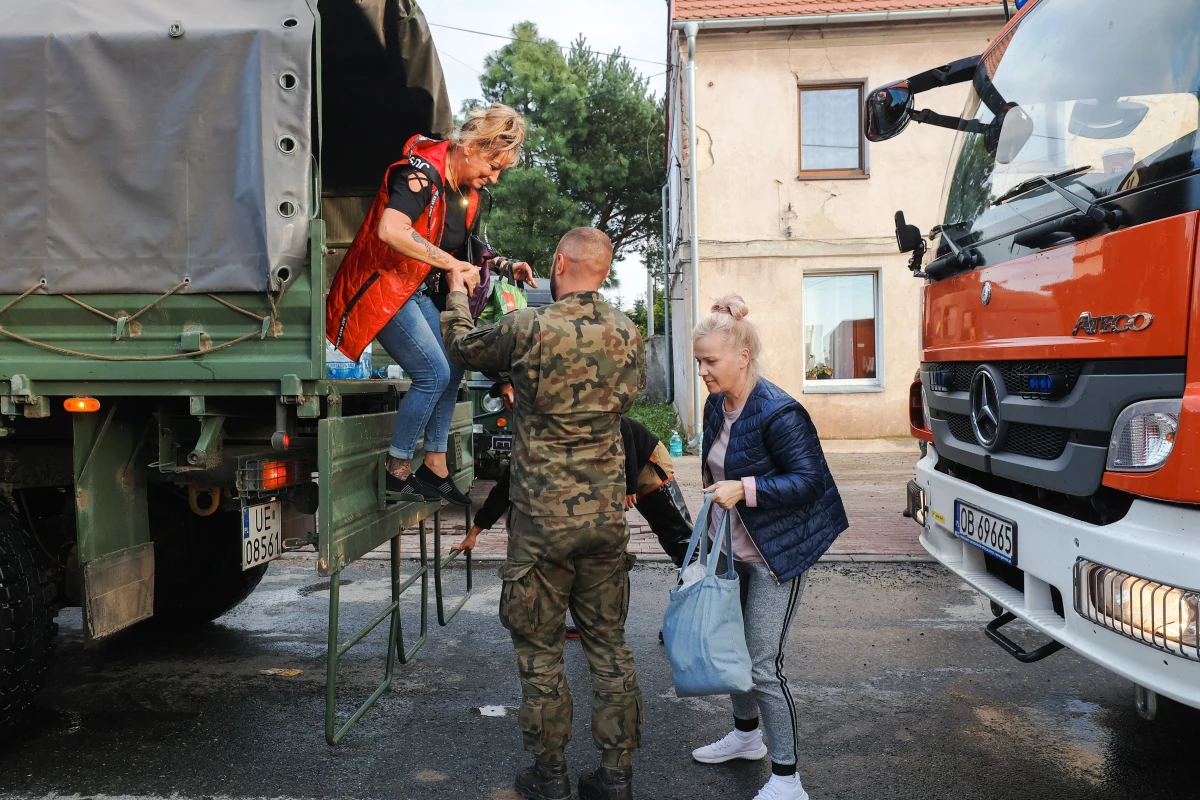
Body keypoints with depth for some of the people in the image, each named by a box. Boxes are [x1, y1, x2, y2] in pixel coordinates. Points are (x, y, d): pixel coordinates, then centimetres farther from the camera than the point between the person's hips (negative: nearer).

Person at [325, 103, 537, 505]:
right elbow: (391, 231, -38)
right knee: (434, 374, -13)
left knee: (452, 369, 7)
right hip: (384, 286, -9)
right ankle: (398, 470, 2)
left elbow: (463, 247, 18)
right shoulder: (422, 172, -22)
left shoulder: (469, 191, 6)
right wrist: (452, 264, -32)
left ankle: (435, 466, 15)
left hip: (419, 290, 9)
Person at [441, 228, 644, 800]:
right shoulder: (627, 335, 2)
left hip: (544, 518, -5)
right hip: (608, 514, 5)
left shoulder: (527, 329, -14)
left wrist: (456, 291, 23)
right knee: (608, 642, 14)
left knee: (539, 647, 11)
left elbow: (461, 346, 5)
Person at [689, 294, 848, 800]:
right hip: (732, 548, 9)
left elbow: (810, 479, -22)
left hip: (775, 554, -8)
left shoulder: (778, 413, -23)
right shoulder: (717, 406, 3)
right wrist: (716, 508, 20)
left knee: (763, 667, -5)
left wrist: (745, 489, -30)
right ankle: (746, 734, 42)